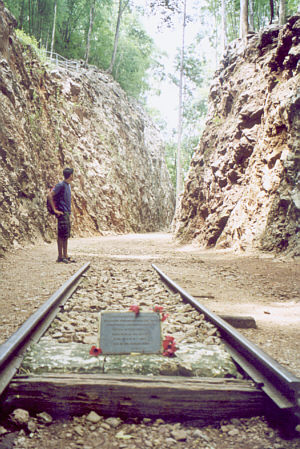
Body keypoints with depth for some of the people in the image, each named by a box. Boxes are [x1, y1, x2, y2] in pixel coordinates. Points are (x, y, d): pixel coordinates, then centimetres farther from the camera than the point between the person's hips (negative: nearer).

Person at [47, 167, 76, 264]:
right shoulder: (61, 185, -13)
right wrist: (55, 210, -19)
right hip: (62, 213, -9)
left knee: (66, 235, 11)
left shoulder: (68, 185, 15)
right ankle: (60, 256, 1)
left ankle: (65, 256, 16)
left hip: (67, 213, 9)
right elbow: (50, 195, -20)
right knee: (61, 235, -5)